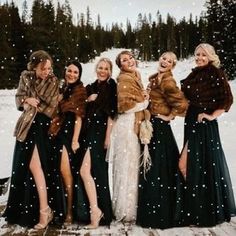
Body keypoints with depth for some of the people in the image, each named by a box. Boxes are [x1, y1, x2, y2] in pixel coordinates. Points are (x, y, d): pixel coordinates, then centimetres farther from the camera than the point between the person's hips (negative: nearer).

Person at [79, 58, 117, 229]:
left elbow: (112, 113, -9)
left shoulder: (111, 86, -2)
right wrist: (87, 100, -1)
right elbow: (82, 110, 19)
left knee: (85, 170, -17)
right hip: (89, 131, 7)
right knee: (97, 171, 9)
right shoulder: (90, 87, 17)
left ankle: (95, 210, -10)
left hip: (101, 132, -7)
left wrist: (108, 136, -14)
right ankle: (103, 211, 19)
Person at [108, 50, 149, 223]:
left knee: (132, 167, 13)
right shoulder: (125, 79, -11)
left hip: (135, 126, 9)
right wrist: (145, 102, -9)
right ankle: (127, 212, 9)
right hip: (128, 126, -9)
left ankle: (129, 208, 24)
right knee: (128, 168, -2)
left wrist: (144, 99, 3)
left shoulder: (135, 77, 17)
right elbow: (125, 105, -21)